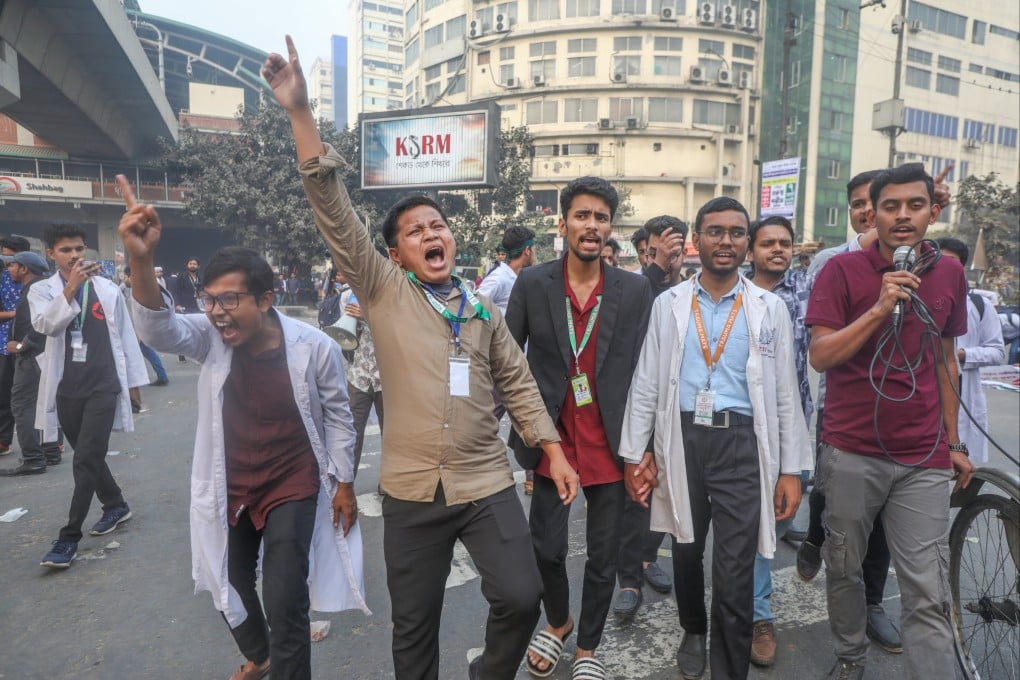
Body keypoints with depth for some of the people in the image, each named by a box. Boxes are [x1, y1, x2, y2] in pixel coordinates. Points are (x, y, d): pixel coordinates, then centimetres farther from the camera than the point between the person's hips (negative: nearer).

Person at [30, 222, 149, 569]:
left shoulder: (108, 289, 3)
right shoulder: (42, 290, 4)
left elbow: (126, 336, 6)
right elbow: (45, 324, -17)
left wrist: (134, 381, 6)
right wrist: (71, 287, -30)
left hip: (103, 386, -2)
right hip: (65, 389, 3)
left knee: (87, 459, -8)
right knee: (88, 457, 15)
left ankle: (69, 536, 0)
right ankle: (116, 505, 35)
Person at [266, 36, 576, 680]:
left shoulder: (483, 307, 7)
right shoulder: (383, 291, -1)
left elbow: (518, 383, 11)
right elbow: (335, 212, -10)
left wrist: (554, 450, 5)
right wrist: (301, 112, -18)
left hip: (487, 483, 2)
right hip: (412, 490, -1)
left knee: (521, 596, -1)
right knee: (414, 622, 11)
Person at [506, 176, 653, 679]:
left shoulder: (636, 290, -2)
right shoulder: (532, 284, -3)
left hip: (610, 446, 1)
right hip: (552, 441, 0)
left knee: (603, 557, 12)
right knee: (546, 547, 11)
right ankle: (557, 623, 43)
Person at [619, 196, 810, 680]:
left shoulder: (770, 309, 3)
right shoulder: (668, 304, 4)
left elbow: (785, 392, 4)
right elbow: (645, 383, 4)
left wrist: (792, 469, 1)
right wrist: (634, 453, 1)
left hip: (742, 444, -1)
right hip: (681, 439, 2)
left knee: (735, 574, 1)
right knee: (686, 552, 19)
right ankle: (693, 631, 48)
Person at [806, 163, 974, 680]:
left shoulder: (949, 273, 8)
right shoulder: (842, 270, -5)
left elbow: (945, 361, 15)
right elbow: (820, 356, -11)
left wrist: (954, 442, 15)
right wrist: (880, 308, -21)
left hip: (924, 459, 2)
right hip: (851, 452, -2)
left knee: (928, 596, -2)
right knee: (843, 567, 15)